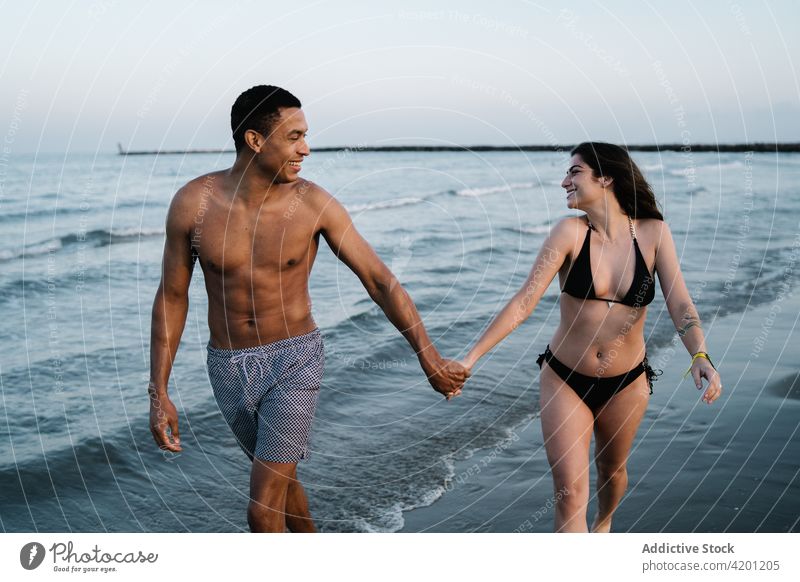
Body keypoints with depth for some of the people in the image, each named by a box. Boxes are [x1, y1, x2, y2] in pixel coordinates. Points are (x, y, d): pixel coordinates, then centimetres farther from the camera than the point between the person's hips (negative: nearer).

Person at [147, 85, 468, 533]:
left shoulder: (314, 203, -15)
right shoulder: (194, 202, -12)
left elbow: (380, 280, -10)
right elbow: (172, 297, -2)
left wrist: (431, 360, -11)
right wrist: (159, 392, -4)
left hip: (296, 361, -3)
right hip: (229, 368, 3)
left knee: (263, 510, -9)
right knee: (279, 478, 22)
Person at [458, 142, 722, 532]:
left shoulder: (653, 233, -11)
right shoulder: (571, 232, -15)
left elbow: (680, 304, -14)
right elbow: (524, 301, -18)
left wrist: (700, 357, -33)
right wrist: (469, 359, -23)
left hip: (626, 383, 2)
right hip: (564, 380, -2)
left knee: (611, 468, 25)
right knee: (569, 493, -6)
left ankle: (603, 524, 58)